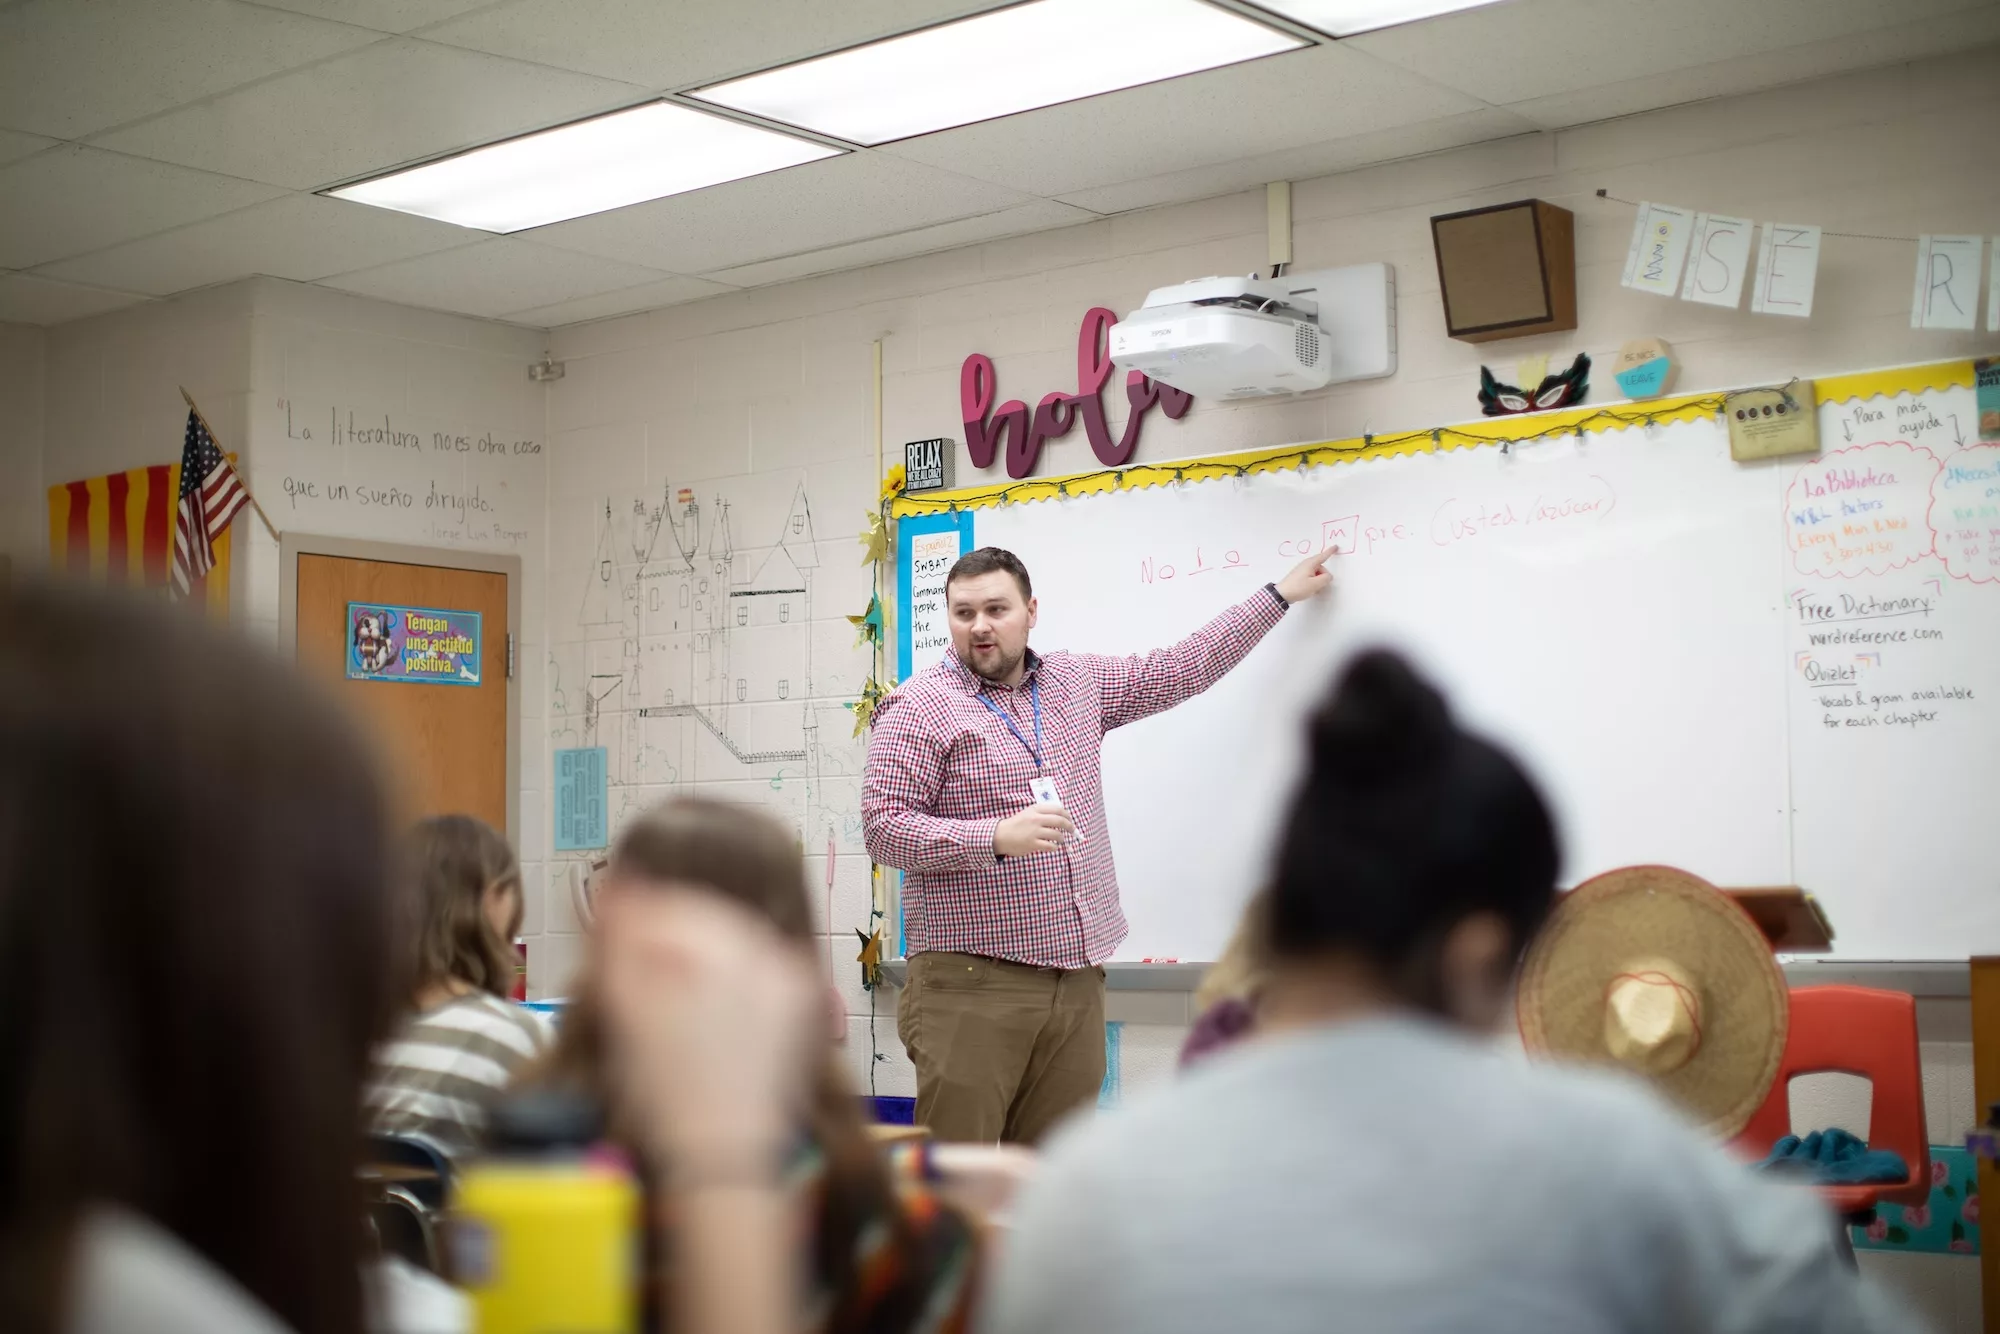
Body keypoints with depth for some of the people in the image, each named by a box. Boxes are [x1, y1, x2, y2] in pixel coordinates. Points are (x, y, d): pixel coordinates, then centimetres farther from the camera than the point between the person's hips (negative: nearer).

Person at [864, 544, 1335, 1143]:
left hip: (1077, 981, 6)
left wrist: (1280, 595, 27)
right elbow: (883, 826, -11)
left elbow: (1182, 668, 24)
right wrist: (997, 837, -22)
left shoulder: (1078, 683, 16)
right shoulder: (919, 706, -3)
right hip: (972, 984, -6)